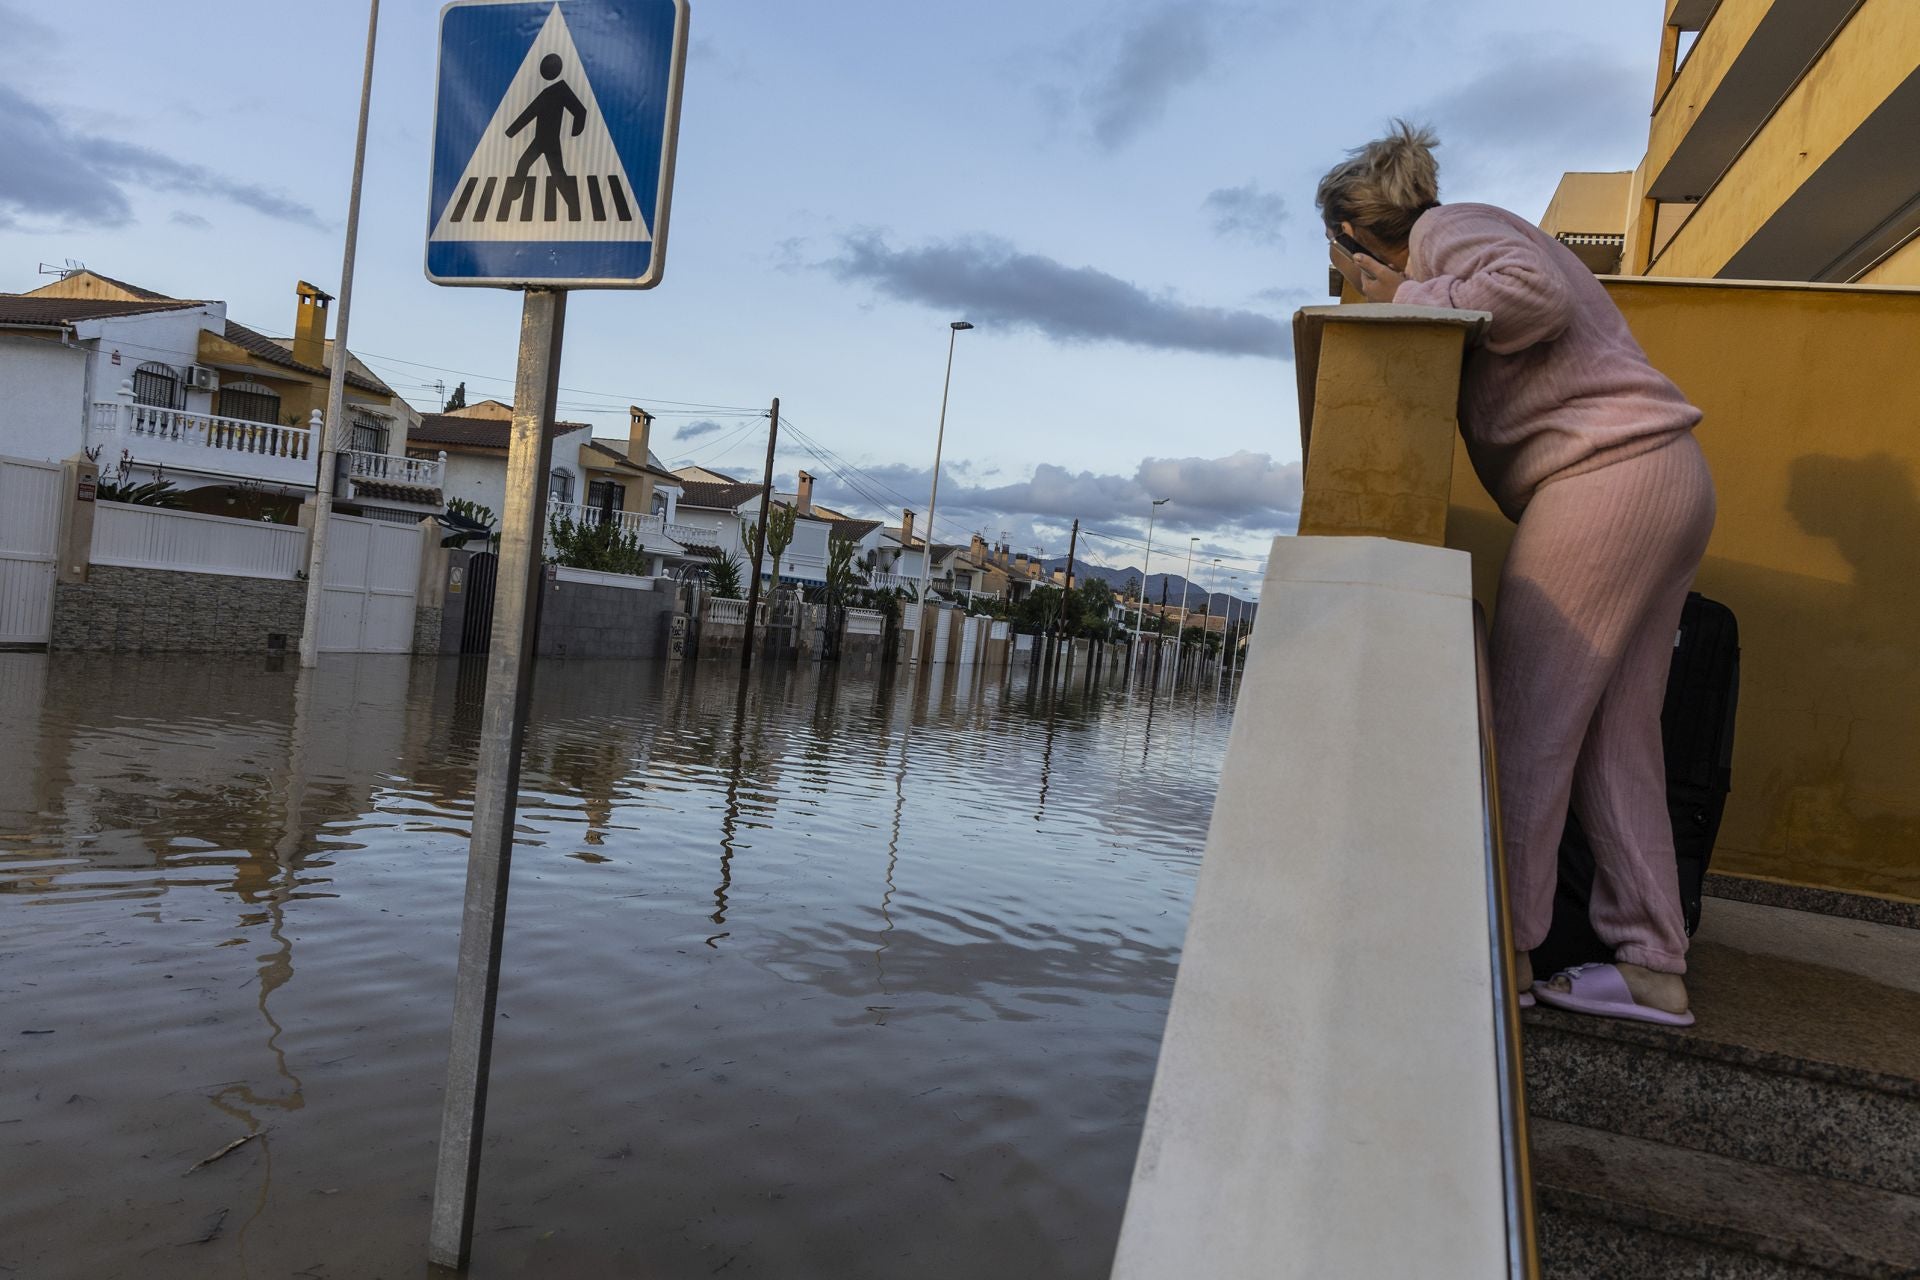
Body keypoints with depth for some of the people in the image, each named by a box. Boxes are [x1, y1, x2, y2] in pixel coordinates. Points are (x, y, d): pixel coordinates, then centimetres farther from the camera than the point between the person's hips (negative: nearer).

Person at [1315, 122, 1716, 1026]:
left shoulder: (1446, 231, -2)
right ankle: (1653, 967, 12)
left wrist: (1409, 302, -9)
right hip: (1668, 477, 10)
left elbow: (1535, 295, -20)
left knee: (1528, 726, -5)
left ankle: (1502, 950, 4)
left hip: (1603, 478, -10)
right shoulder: (1483, 235, 27)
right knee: (1616, 738, 8)